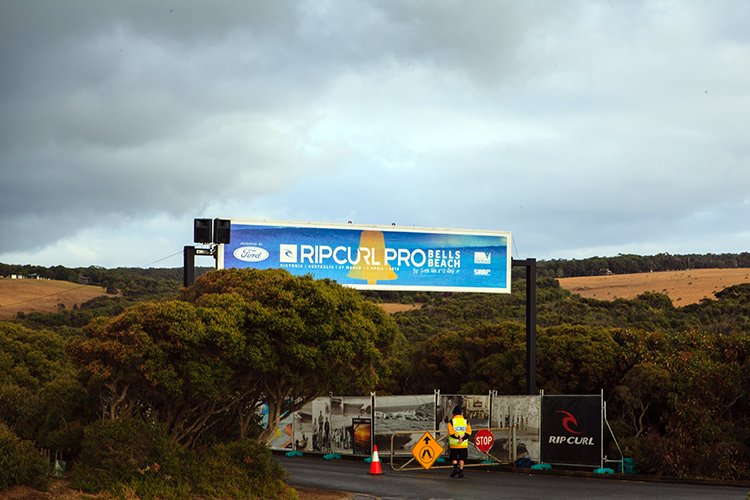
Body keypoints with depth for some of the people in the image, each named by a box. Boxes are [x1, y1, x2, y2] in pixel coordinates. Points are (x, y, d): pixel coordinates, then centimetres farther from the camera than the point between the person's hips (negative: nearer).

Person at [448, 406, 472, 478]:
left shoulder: (451, 421, -1)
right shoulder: (466, 421, 6)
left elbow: (451, 432, -13)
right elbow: (468, 432, -5)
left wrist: (458, 437, -14)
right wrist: (462, 438, -14)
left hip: (454, 444, -2)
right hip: (464, 444, 2)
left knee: (454, 457, 10)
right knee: (461, 458, 9)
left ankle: (455, 467, -10)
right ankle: (461, 471, 4)